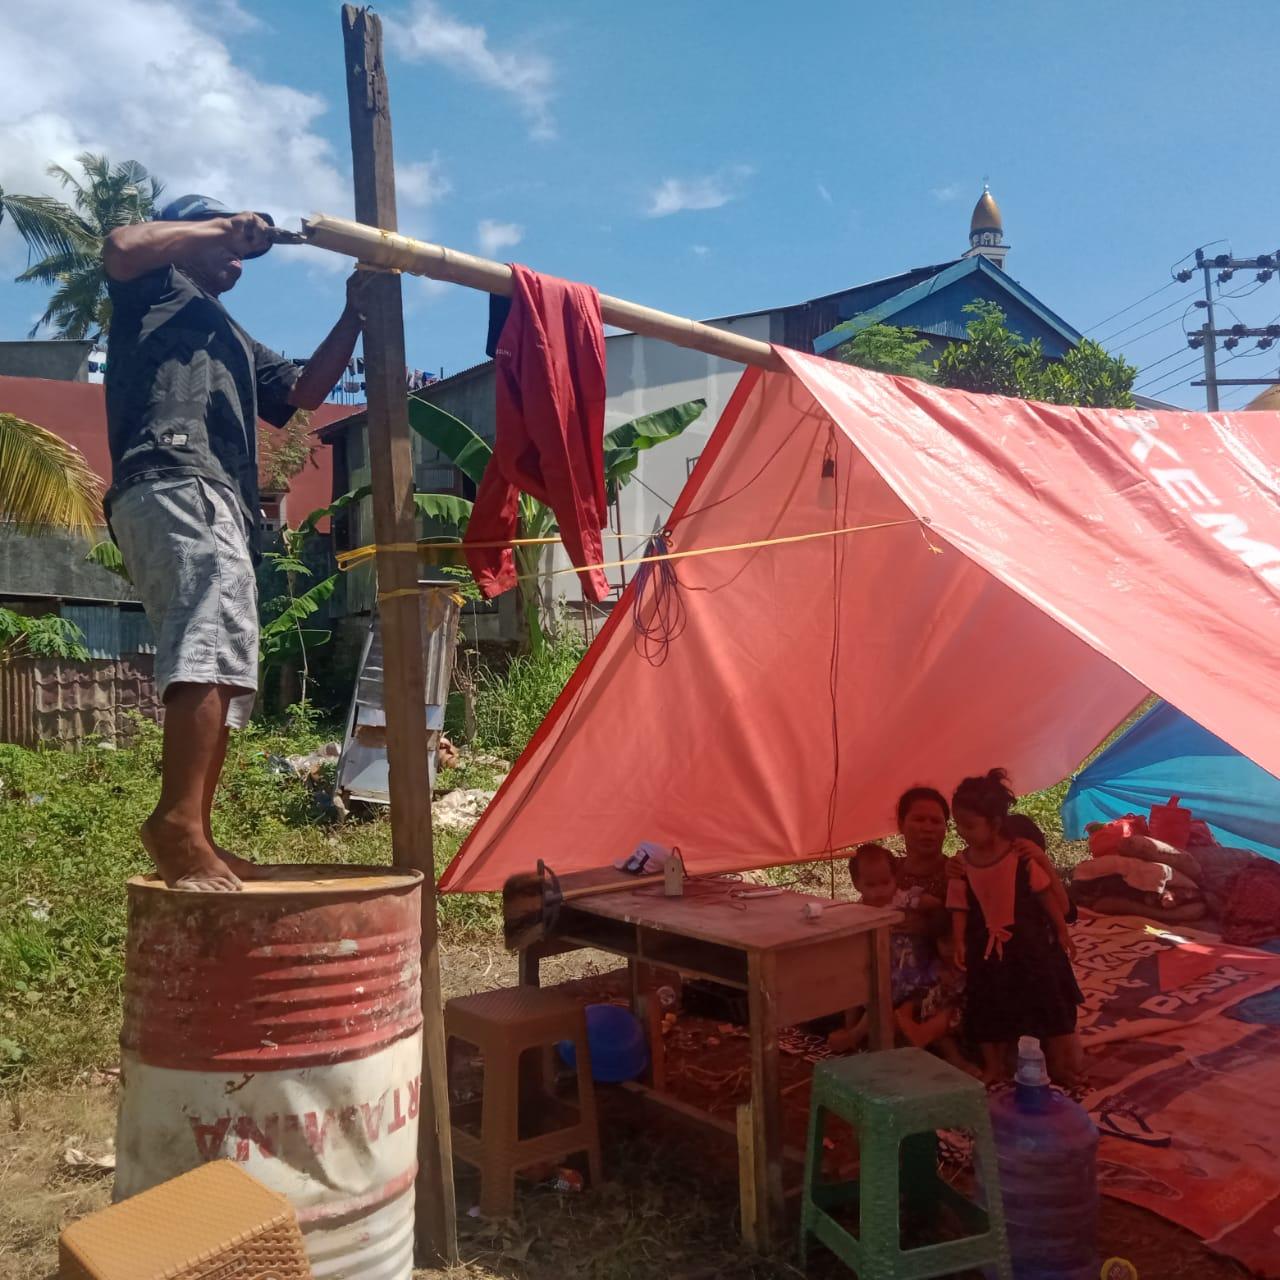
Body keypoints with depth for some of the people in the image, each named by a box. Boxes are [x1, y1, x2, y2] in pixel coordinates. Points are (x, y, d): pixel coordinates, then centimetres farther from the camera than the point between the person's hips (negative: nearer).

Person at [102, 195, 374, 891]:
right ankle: (177, 822, -36)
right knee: (218, 634, -28)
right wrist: (224, 226, 4)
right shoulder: (155, 288, 17)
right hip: (172, 481, -9)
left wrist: (354, 313, 24)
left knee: (217, 672, 2)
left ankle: (192, 836, 1)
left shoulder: (233, 337, 39)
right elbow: (120, 247, -6)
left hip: (218, 501, 9)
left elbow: (306, 391, 32)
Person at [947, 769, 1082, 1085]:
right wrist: (960, 943, -12)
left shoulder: (1021, 856, -13)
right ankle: (995, 1066, 25)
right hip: (986, 948, 2)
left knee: (1047, 1000, 8)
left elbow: (1047, 896, -5)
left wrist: (1063, 933, -1)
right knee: (990, 1008, 9)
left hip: (1029, 941, -2)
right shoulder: (962, 864, -6)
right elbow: (960, 907, -3)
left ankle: (1061, 1065, 23)